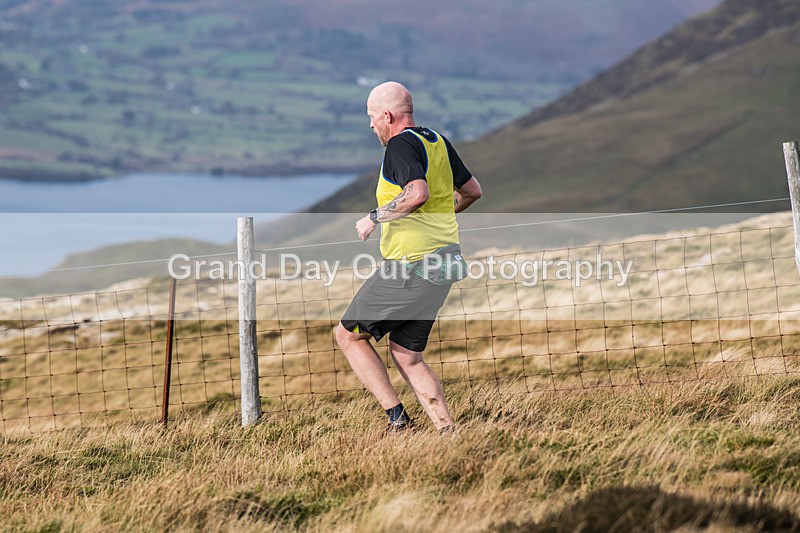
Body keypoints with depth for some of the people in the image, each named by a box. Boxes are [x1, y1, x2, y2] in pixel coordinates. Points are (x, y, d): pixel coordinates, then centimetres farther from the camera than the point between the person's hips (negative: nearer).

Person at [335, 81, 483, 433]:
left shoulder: (401, 144, -12)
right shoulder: (438, 142, 15)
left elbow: (418, 193, -29)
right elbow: (472, 190, 24)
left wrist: (375, 217, -18)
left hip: (410, 264, -9)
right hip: (444, 259, 9)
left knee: (348, 335, 3)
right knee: (407, 356, 15)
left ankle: (397, 417, -4)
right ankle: (448, 432, 5)